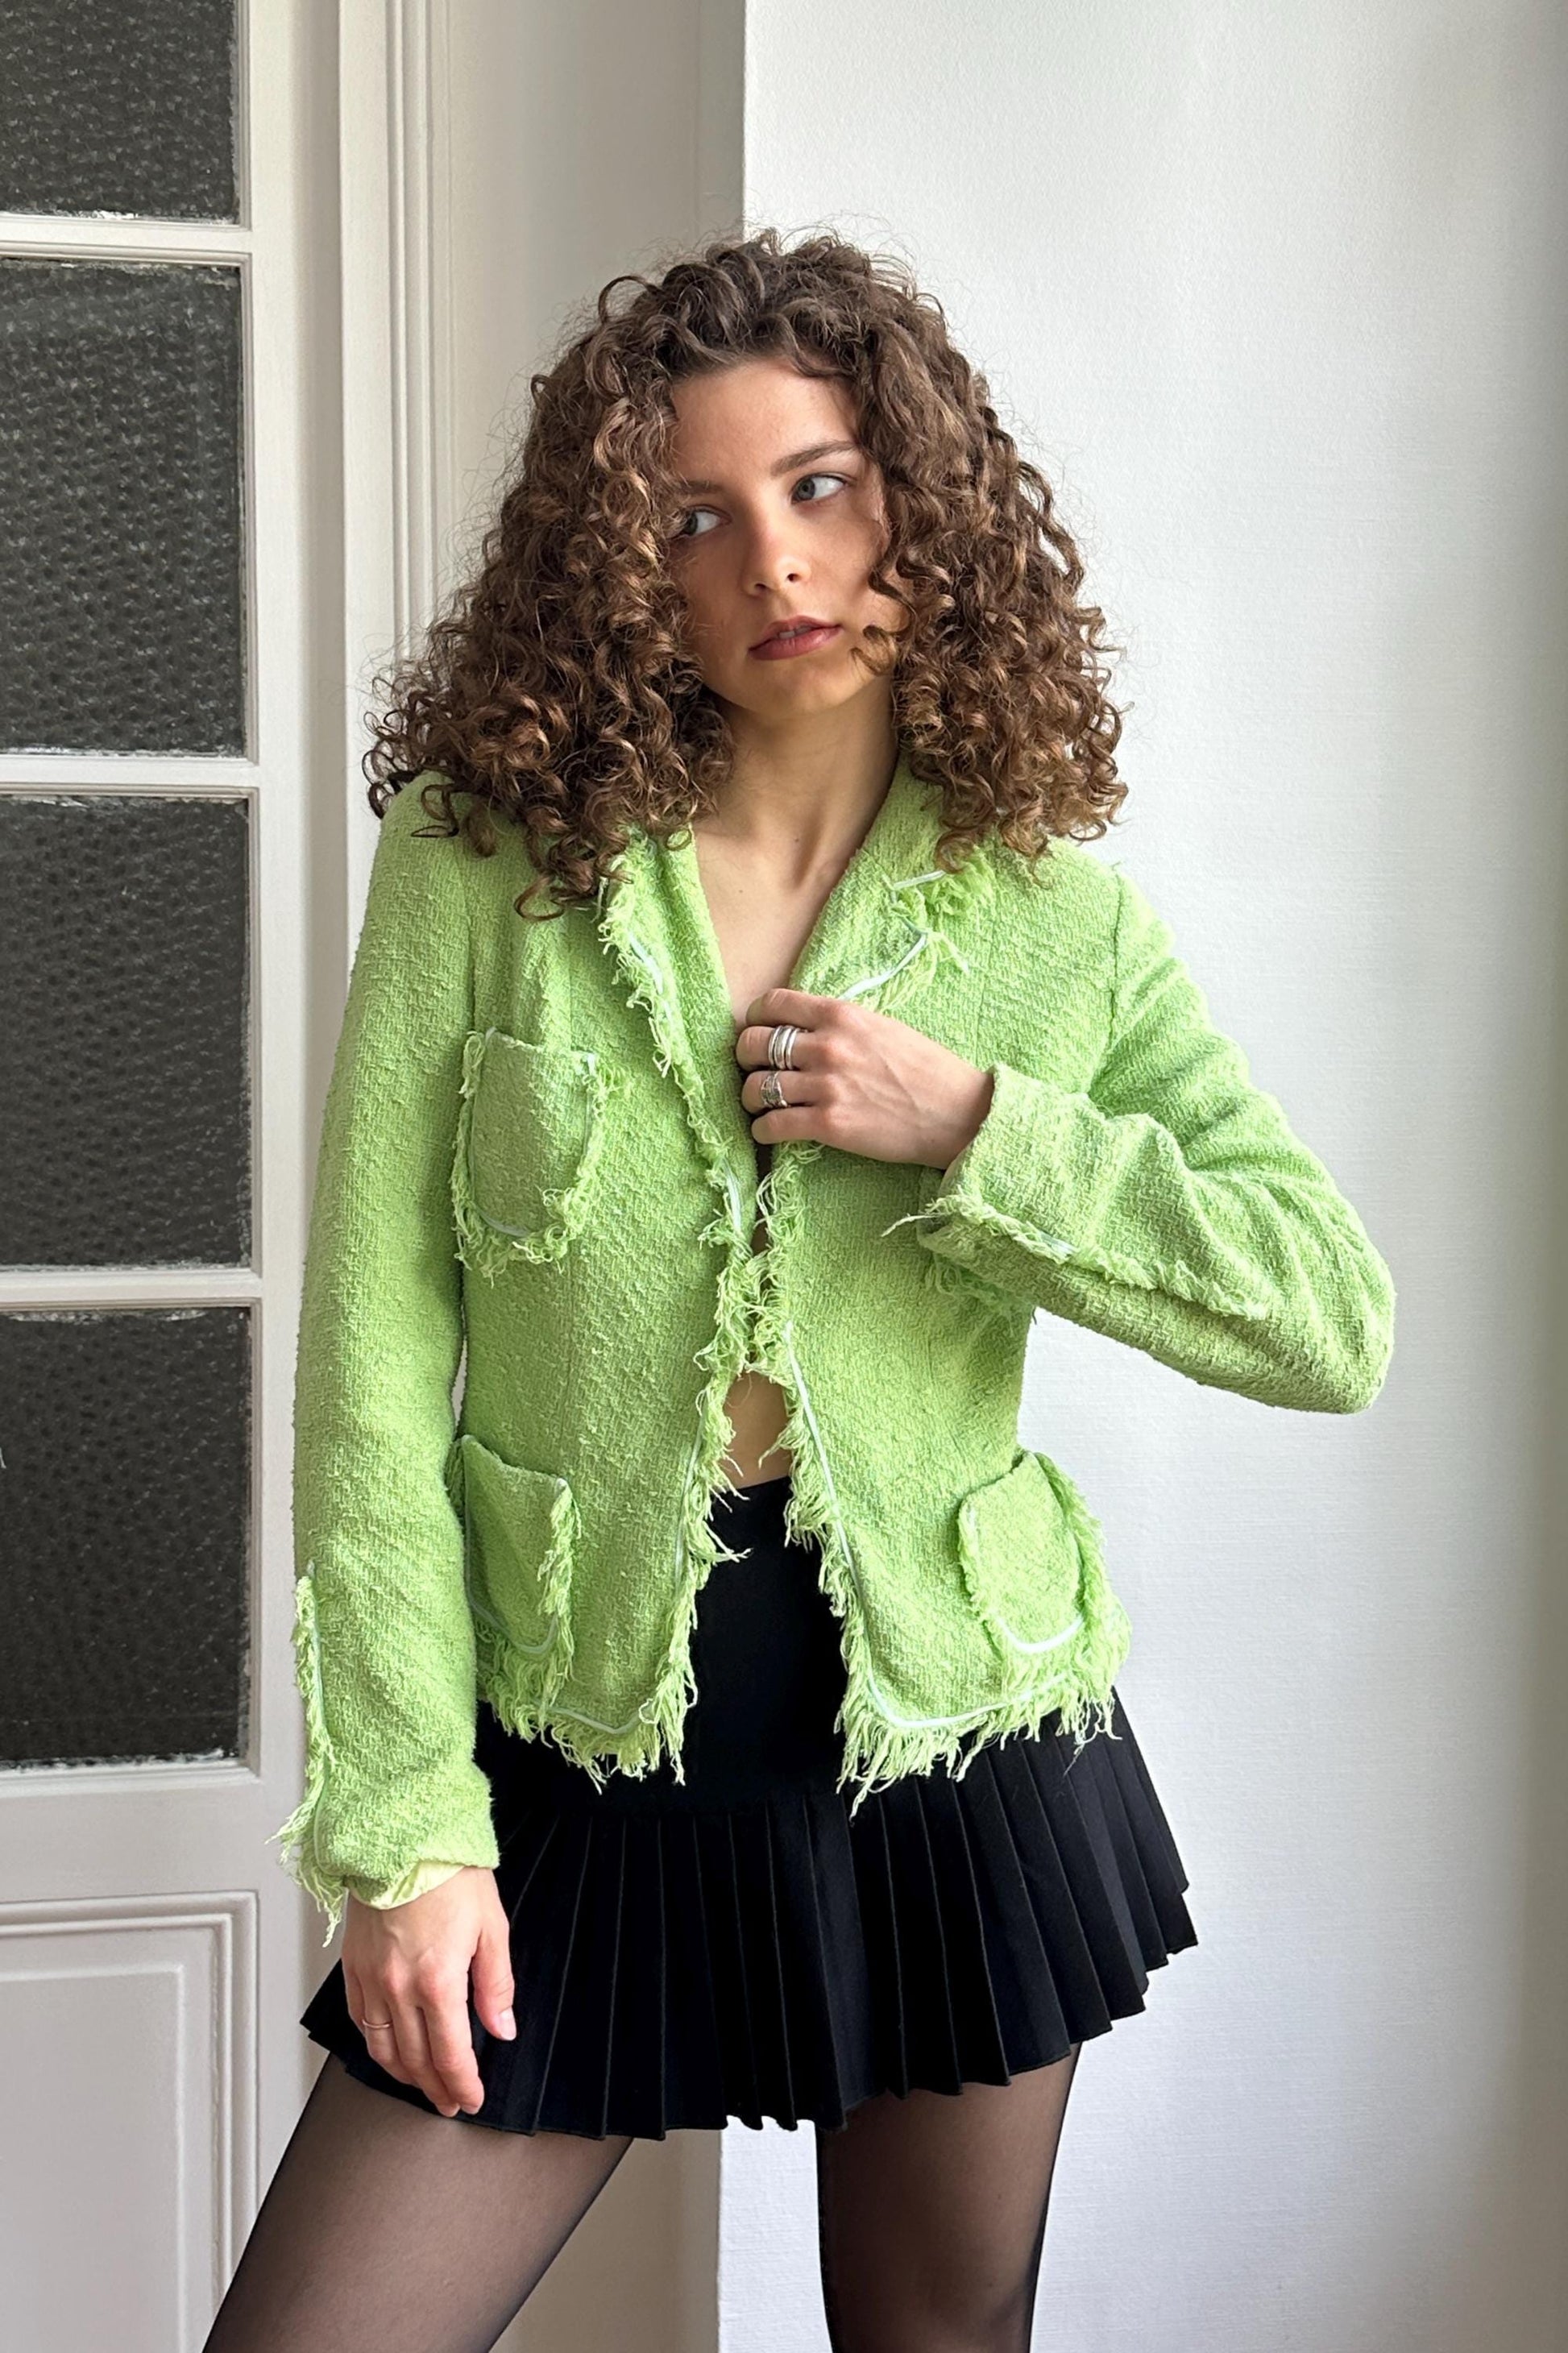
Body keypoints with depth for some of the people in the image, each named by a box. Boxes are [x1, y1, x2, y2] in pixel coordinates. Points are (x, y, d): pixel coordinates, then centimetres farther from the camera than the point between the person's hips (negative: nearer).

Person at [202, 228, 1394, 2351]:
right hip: (575, 1767, -1)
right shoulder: (480, 868, -5)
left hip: (952, 1745, 1)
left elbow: (1338, 1324, -7)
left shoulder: (1058, 923, -1)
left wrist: (969, 1124, -17)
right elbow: (375, 1376, -6)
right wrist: (404, 1830, -9)